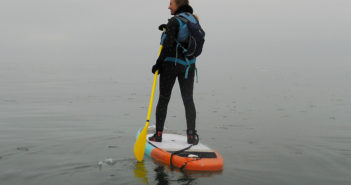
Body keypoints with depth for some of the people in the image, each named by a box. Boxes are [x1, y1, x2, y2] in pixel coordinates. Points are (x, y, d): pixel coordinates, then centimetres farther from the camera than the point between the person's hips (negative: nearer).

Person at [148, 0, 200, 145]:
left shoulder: (174, 21, -12)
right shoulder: (193, 20, 9)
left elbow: (168, 45, -18)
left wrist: (158, 63, -11)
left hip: (170, 64, -5)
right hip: (189, 66, 5)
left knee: (163, 99, 6)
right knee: (188, 100, 7)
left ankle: (158, 134, 12)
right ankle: (191, 135, 0)